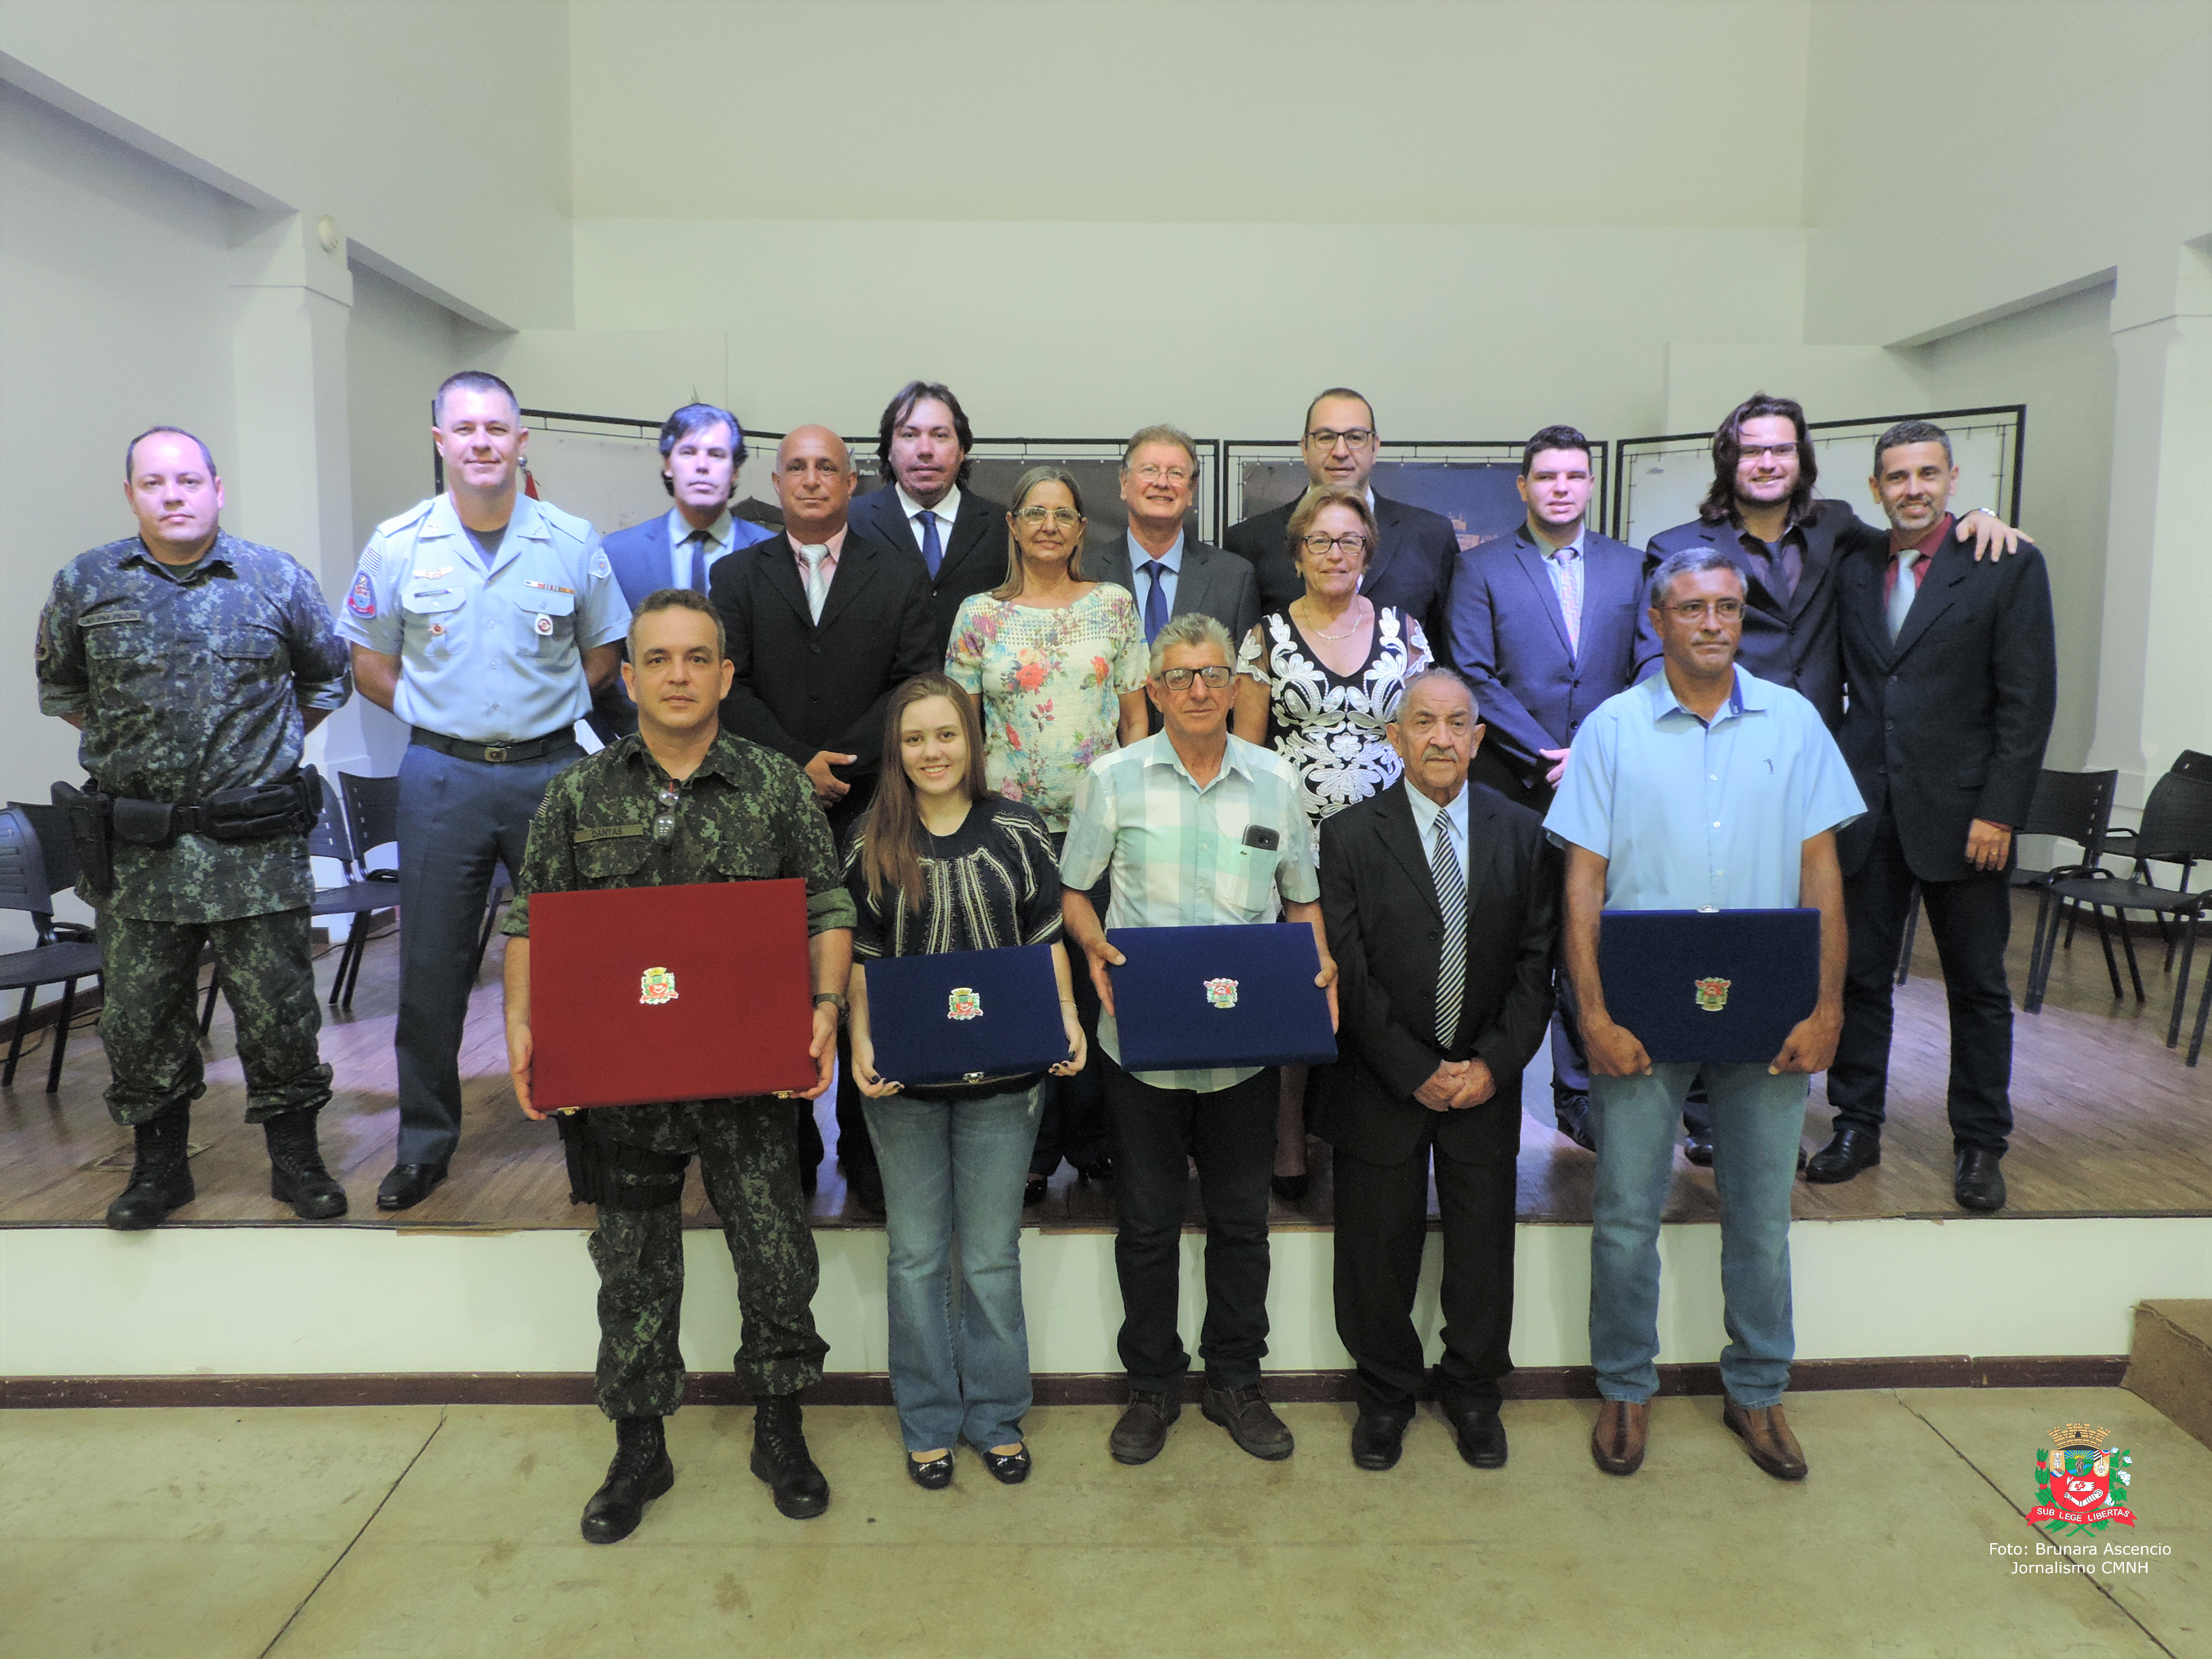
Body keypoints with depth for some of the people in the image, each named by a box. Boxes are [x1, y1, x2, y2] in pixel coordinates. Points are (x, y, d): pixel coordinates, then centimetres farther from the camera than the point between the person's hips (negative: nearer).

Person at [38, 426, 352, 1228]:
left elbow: (328, 678, 15)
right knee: (138, 1018, 9)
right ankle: (158, 1166, 27)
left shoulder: (278, 580, 1)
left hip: (258, 846, -1)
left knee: (279, 1010, 4)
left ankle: (295, 1159, 21)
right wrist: (129, 743, 11)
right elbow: (58, 687, 19)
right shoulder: (84, 586, 4)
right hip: (136, 851, 2)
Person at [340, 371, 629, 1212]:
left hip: (551, 769, 0)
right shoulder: (397, 544, 1)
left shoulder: (574, 541, 0)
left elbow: (601, 656, 10)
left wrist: (544, 714, 2)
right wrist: (440, 715, 2)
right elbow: (371, 666, 10)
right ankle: (425, 1142, 23)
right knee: (431, 966, 7)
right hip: (441, 773, 0)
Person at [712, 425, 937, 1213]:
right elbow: (731, 689, 1)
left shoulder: (900, 576, 9)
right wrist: (798, 762, -11)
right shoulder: (737, 577, 11)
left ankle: (866, 1148, 13)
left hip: (871, 808, -1)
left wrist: (844, 761, -11)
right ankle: (789, 1144, 15)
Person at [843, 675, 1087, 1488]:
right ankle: (929, 1422, 29)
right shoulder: (872, 842, 0)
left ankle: (997, 1416, 29)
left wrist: (1065, 1016, -11)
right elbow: (861, 956, 3)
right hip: (903, 1080, 1)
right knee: (916, 1254, 12)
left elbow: (1048, 941, 3)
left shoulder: (1018, 830, -1)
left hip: (1001, 1075, 0)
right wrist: (860, 1042, -10)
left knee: (994, 1254, 11)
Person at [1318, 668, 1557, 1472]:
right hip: (1381, 1084, -2)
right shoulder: (1349, 836, -6)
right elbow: (1348, 972, -9)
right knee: (1379, 1249, 9)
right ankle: (1386, 1393, 31)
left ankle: (1472, 1391, 36)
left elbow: (1537, 962, 1)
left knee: (1483, 1247, 13)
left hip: (1485, 1082, 2)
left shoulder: (1523, 834, 2)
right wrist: (1415, 1072, -13)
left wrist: (1493, 1063, -10)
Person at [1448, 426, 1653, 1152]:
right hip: (1509, 791, -2)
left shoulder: (1632, 568, 11)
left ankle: (1580, 1093, 17)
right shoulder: (1480, 568, 3)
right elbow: (1473, 676, -5)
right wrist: (1544, 754, -11)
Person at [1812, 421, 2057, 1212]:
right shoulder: (1855, 569, 8)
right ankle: (1857, 1126, 22)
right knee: (1857, 975, 8)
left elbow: (2029, 700, -6)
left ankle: (1979, 1145, 21)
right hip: (1868, 811, 3)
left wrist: (1999, 812, -12)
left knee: (1978, 987, 8)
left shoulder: (2009, 566, -3)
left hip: (1960, 815, -3)